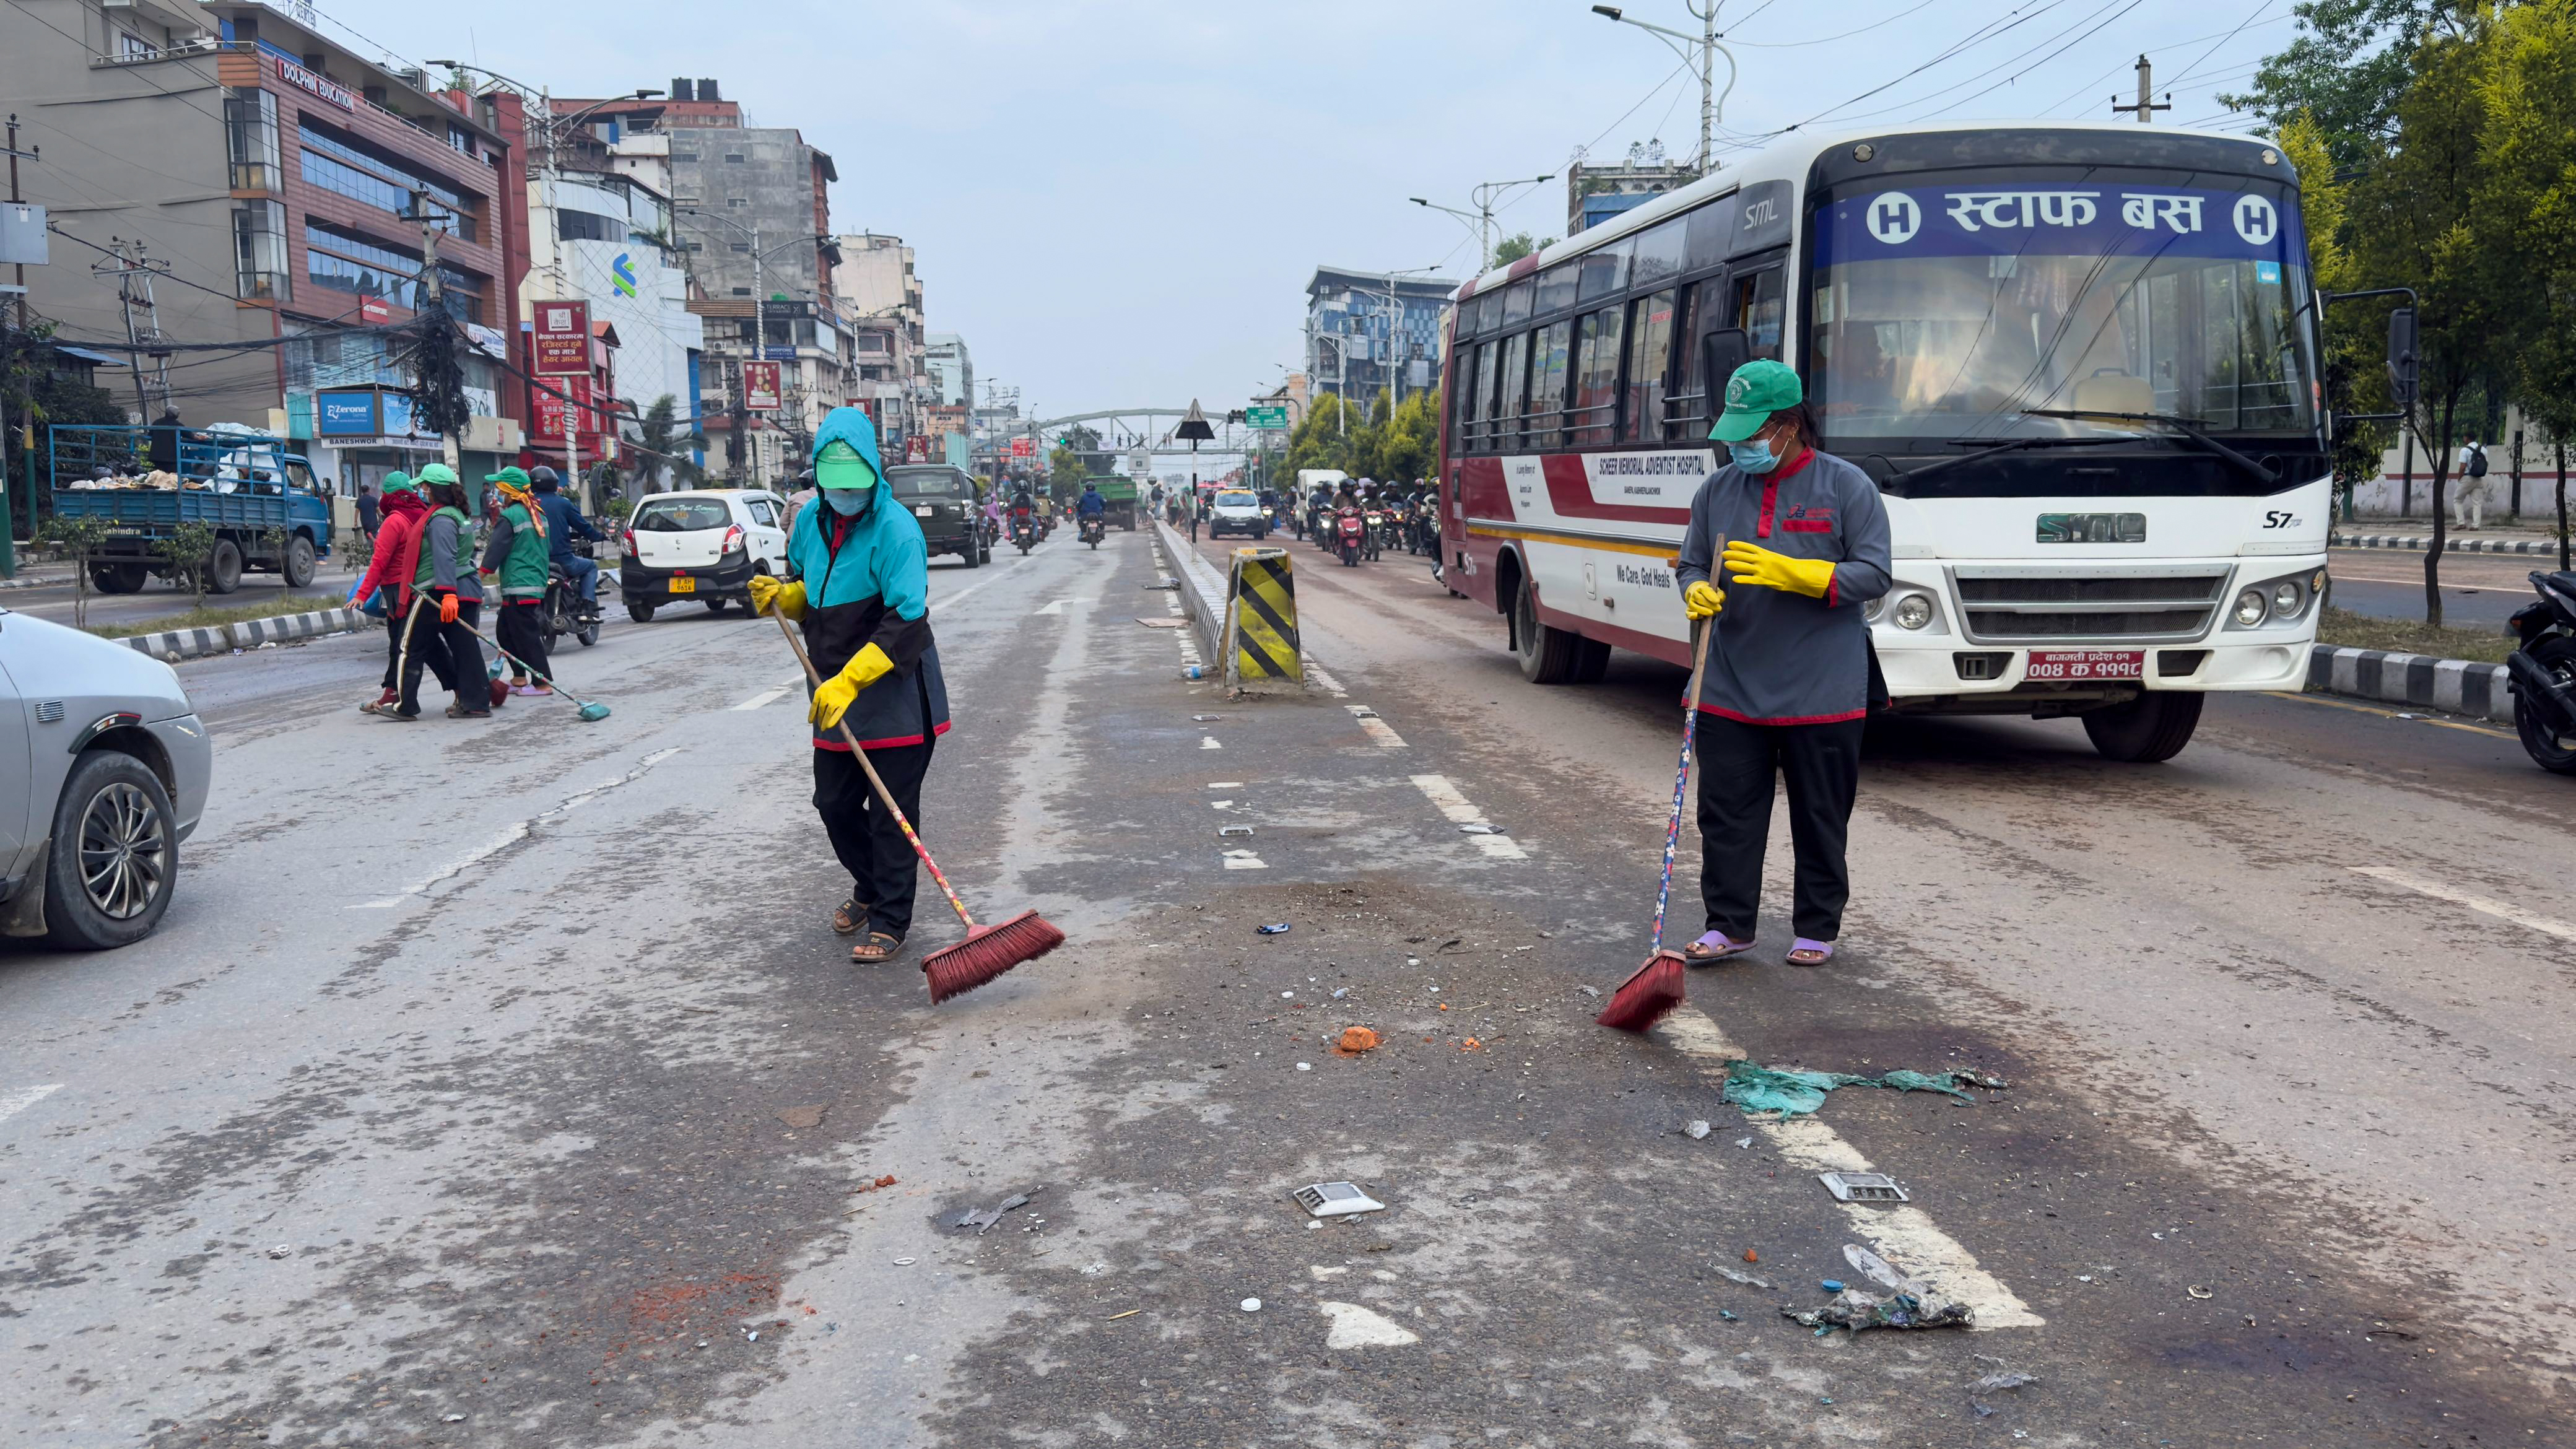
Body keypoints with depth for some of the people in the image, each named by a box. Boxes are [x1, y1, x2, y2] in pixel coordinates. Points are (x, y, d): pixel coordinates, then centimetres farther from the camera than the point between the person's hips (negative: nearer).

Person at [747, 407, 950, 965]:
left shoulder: (895, 528, -18)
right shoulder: (811, 523, 6)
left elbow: (907, 620, -26)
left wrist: (849, 680, -30)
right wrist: (782, 596, -1)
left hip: (896, 695, -7)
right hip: (835, 696, 7)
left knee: (892, 814, -1)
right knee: (834, 804, 16)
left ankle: (890, 920, 11)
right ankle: (870, 885, 40)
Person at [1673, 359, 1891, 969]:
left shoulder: (1847, 486, -3)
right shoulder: (1718, 489, 8)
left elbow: (1872, 574, -8)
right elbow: (1691, 563, 15)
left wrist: (1788, 573, -20)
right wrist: (1697, 592, -10)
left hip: (1820, 695, -3)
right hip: (1730, 689, 3)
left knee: (1820, 819, 8)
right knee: (1727, 813, 5)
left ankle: (1817, 930, 21)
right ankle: (1729, 925, 17)